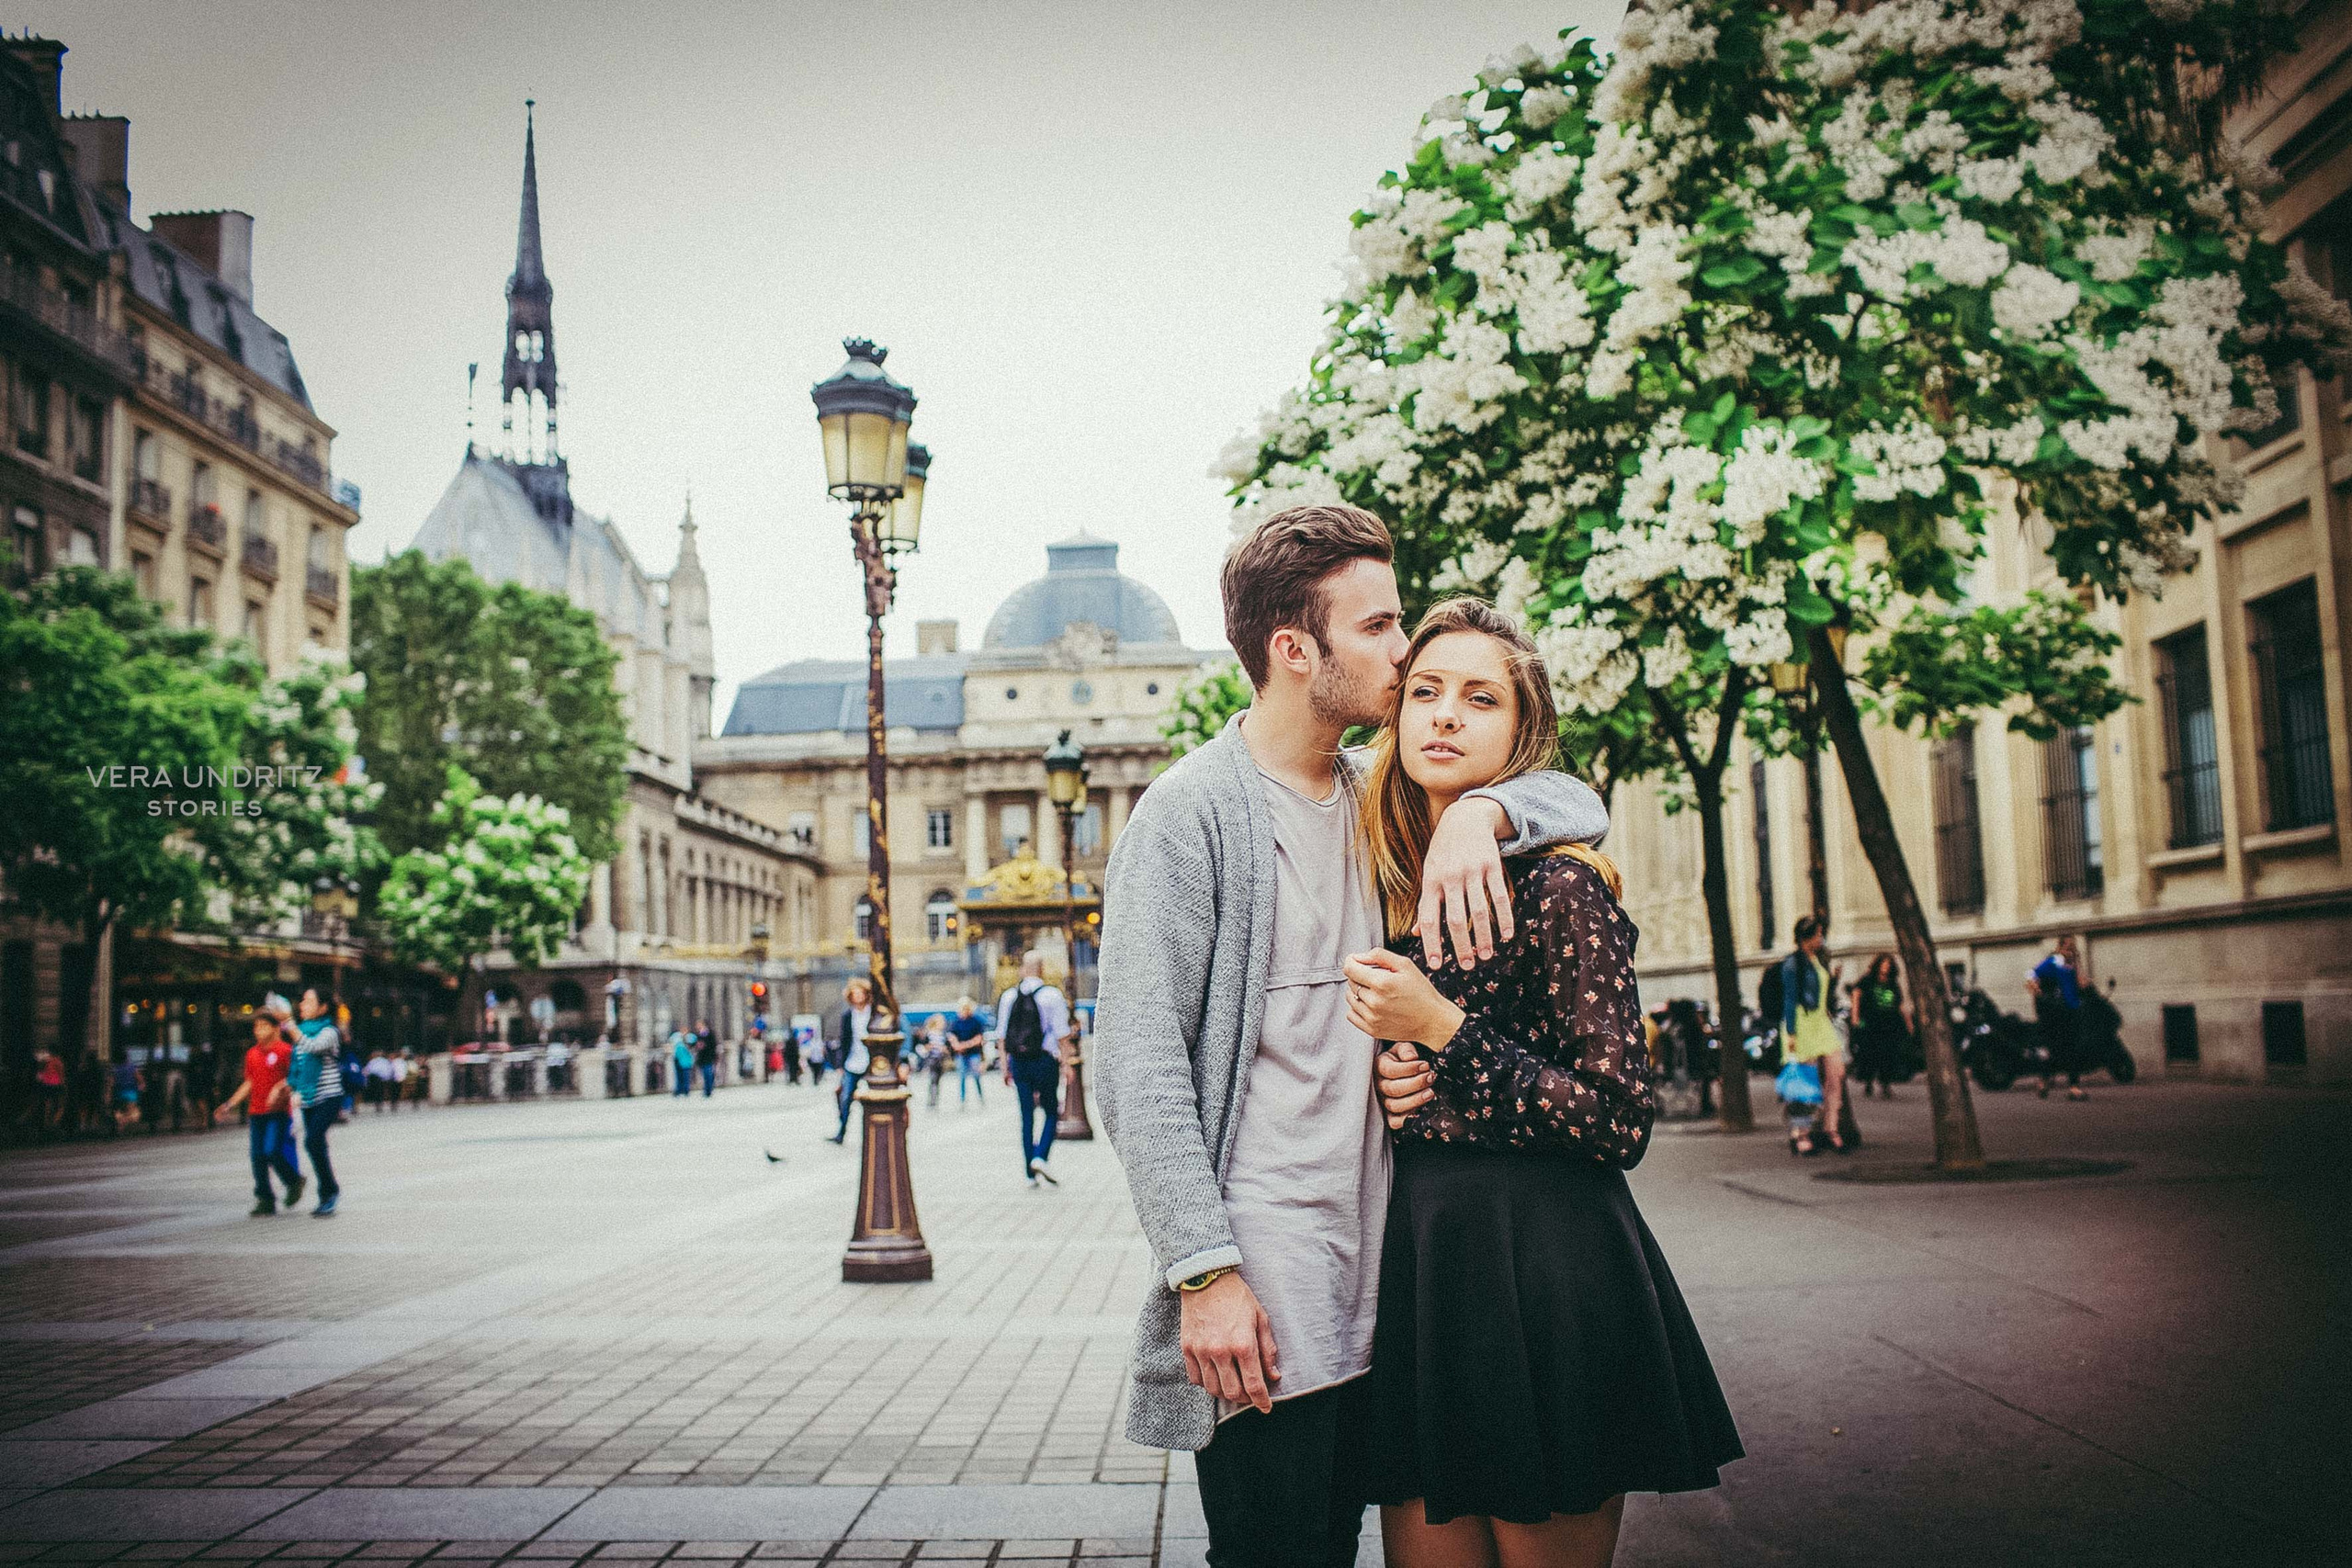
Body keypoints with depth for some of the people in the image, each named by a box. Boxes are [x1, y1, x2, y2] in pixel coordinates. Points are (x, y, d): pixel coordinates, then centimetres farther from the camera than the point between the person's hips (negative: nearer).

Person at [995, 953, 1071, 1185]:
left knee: (1027, 1116, 9)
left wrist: (1005, 1066, 12)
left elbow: (1001, 1035, 7)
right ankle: (1041, 1156, -12)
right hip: (1045, 1060, -4)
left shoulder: (1008, 996, 6)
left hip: (1018, 1061, 4)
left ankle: (1030, 1174, 9)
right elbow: (1061, 1034, -8)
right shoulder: (1052, 996, -6)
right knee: (1052, 1112, 9)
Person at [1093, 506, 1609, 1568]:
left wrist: (1477, 810, -8)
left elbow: (1578, 805, 14)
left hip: (1369, 1277, 7)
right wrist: (1205, 1269, -19)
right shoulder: (1189, 812, -8)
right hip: (1258, 1290, -7)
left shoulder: (1377, 803, 13)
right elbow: (1139, 1068, -12)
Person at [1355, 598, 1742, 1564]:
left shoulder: (1558, 886, -10)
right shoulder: (1391, 889, 10)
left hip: (1546, 1273, -6)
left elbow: (1623, 1122, -13)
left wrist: (1441, 1032, -16)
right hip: (1419, 1259, 6)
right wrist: (1388, 1087, 1)